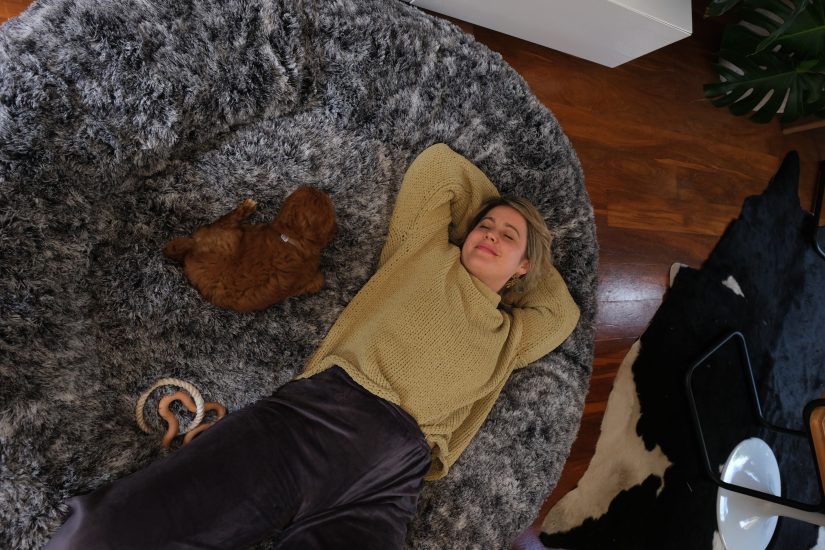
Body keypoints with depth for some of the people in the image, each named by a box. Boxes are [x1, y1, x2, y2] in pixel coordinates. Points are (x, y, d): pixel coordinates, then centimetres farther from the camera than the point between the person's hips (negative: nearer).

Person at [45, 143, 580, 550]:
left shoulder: (508, 335, 26)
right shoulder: (427, 252, 21)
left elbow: (562, 314, 38)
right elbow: (439, 161, 26)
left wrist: (533, 250, 41)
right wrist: (489, 204, 37)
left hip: (391, 477, 2)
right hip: (321, 410, -1)